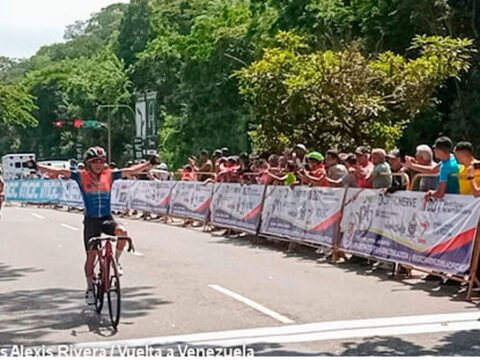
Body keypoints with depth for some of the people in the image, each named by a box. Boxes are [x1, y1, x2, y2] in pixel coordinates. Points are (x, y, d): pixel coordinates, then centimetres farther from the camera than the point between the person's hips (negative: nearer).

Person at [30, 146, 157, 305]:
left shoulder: (109, 175, 0)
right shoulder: (81, 176, -5)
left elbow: (131, 170, -2)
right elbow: (60, 171, -10)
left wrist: (150, 163, -9)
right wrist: (37, 166, -18)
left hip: (107, 218, 1)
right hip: (91, 220, -1)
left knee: (122, 232, -30)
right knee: (91, 255, 1)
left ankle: (116, 260, -5)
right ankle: (90, 288, 19)